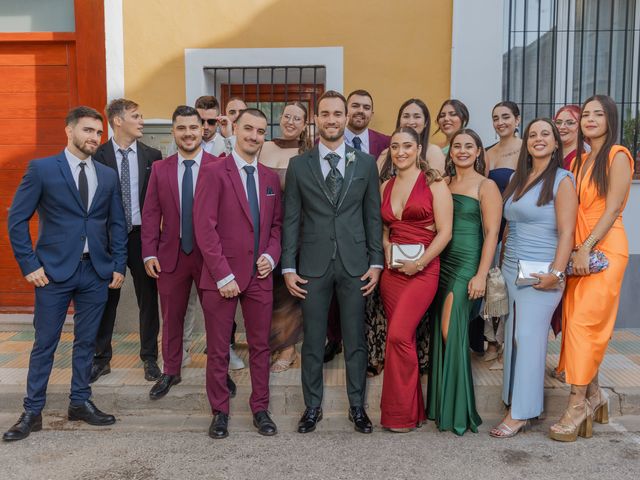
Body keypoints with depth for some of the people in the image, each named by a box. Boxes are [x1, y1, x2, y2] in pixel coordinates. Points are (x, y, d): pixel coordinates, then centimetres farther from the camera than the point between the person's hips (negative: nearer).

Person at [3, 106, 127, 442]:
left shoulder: (108, 175, 8)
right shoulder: (41, 169, -3)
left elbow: (117, 224, 11)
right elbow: (17, 219, -3)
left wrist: (118, 265, 4)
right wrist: (29, 264, -8)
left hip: (96, 272, 3)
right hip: (54, 271, -3)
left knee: (86, 341, 12)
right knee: (45, 343, 5)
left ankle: (80, 403, 27)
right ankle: (32, 412, 18)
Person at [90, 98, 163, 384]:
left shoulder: (152, 156, 3)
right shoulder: (98, 156, -1)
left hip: (141, 235, 1)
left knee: (148, 298, 7)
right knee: (106, 298, 10)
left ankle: (150, 358, 22)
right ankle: (101, 358, 24)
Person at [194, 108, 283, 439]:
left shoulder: (270, 178, 11)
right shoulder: (214, 172, -6)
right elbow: (204, 227, -11)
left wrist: (271, 255, -2)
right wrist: (223, 275, -14)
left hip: (259, 275, 5)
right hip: (222, 276, -4)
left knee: (260, 346, 11)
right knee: (218, 350, 7)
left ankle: (260, 409, 26)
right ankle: (220, 412, 23)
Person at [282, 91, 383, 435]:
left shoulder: (365, 163, 5)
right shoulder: (299, 165, 3)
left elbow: (373, 216, 6)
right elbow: (291, 219, 3)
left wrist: (376, 262, 1)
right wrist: (288, 267, -2)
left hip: (355, 264, 1)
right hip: (313, 265, 0)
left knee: (355, 339, 10)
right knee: (313, 341, 9)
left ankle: (357, 407, 25)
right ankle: (313, 407, 25)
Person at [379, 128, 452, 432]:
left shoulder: (434, 183, -2)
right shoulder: (386, 186, 14)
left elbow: (445, 231, -7)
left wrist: (420, 262, -15)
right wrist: (386, 250, -1)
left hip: (423, 269, -5)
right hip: (392, 269, 5)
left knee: (399, 335, -15)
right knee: (404, 339, 8)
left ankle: (401, 413, 1)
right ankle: (413, 411, 21)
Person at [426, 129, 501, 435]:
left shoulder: (486, 186, -1)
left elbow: (491, 233, -7)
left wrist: (481, 275, -15)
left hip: (466, 263, -5)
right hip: (442, 262, 6)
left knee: (451, 331, -10)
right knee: (440, 332, 5)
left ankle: (457, 410, 3)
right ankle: (441, 404, 16)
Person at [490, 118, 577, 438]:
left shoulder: (562, 180, -5)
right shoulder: (517, 179, 14)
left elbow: (566, 232, -12)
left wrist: (556, 273, -19)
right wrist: (502, 263, 14)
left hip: (540, 274, -6)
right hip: (511, 269, 6)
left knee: (529, 338, -4)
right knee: (512, 337, 9)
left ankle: (520, 413, 5)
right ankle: (514, 403, 21)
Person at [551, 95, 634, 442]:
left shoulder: (617, 156, -3)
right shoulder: (580, 160, 17)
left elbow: (612, 209, -12)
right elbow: (573, 208, 13)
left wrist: (587, 248, -18)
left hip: (604, 248, -6)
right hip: (578, 250, 6)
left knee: (583, 323, -10)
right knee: (575, 322, 5)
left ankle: (578, 404, -2)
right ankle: (593, 394, 18)